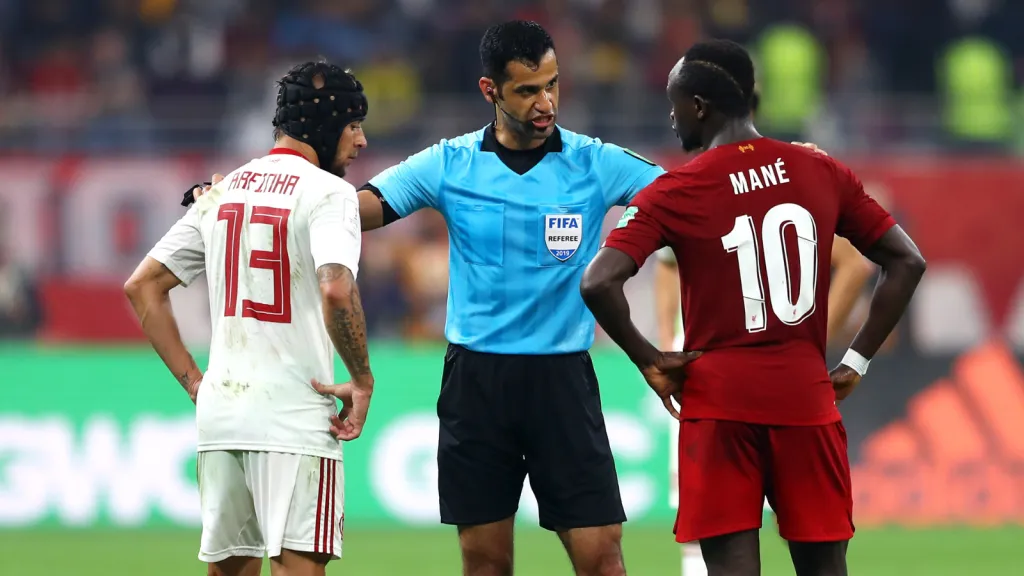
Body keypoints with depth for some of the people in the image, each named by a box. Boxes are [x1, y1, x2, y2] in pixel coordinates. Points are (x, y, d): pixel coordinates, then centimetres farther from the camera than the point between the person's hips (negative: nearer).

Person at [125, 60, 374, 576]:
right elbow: (335, 289, -24)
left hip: (219, 412, 7)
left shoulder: (221, 191, 14)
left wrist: (193, 380, 14)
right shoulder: (328, 191, -7)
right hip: (294, 414, -7)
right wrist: (362, 379, -12)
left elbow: (142, 286, 15)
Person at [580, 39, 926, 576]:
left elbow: (597, 283, -16)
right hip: (806, 396, 3)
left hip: (720, 400, -3)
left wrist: (650, 362, -3)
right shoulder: (824, 175, 5)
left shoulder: (675, 194, -6)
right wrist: (855, 362, 9)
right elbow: (906, 262, 6)